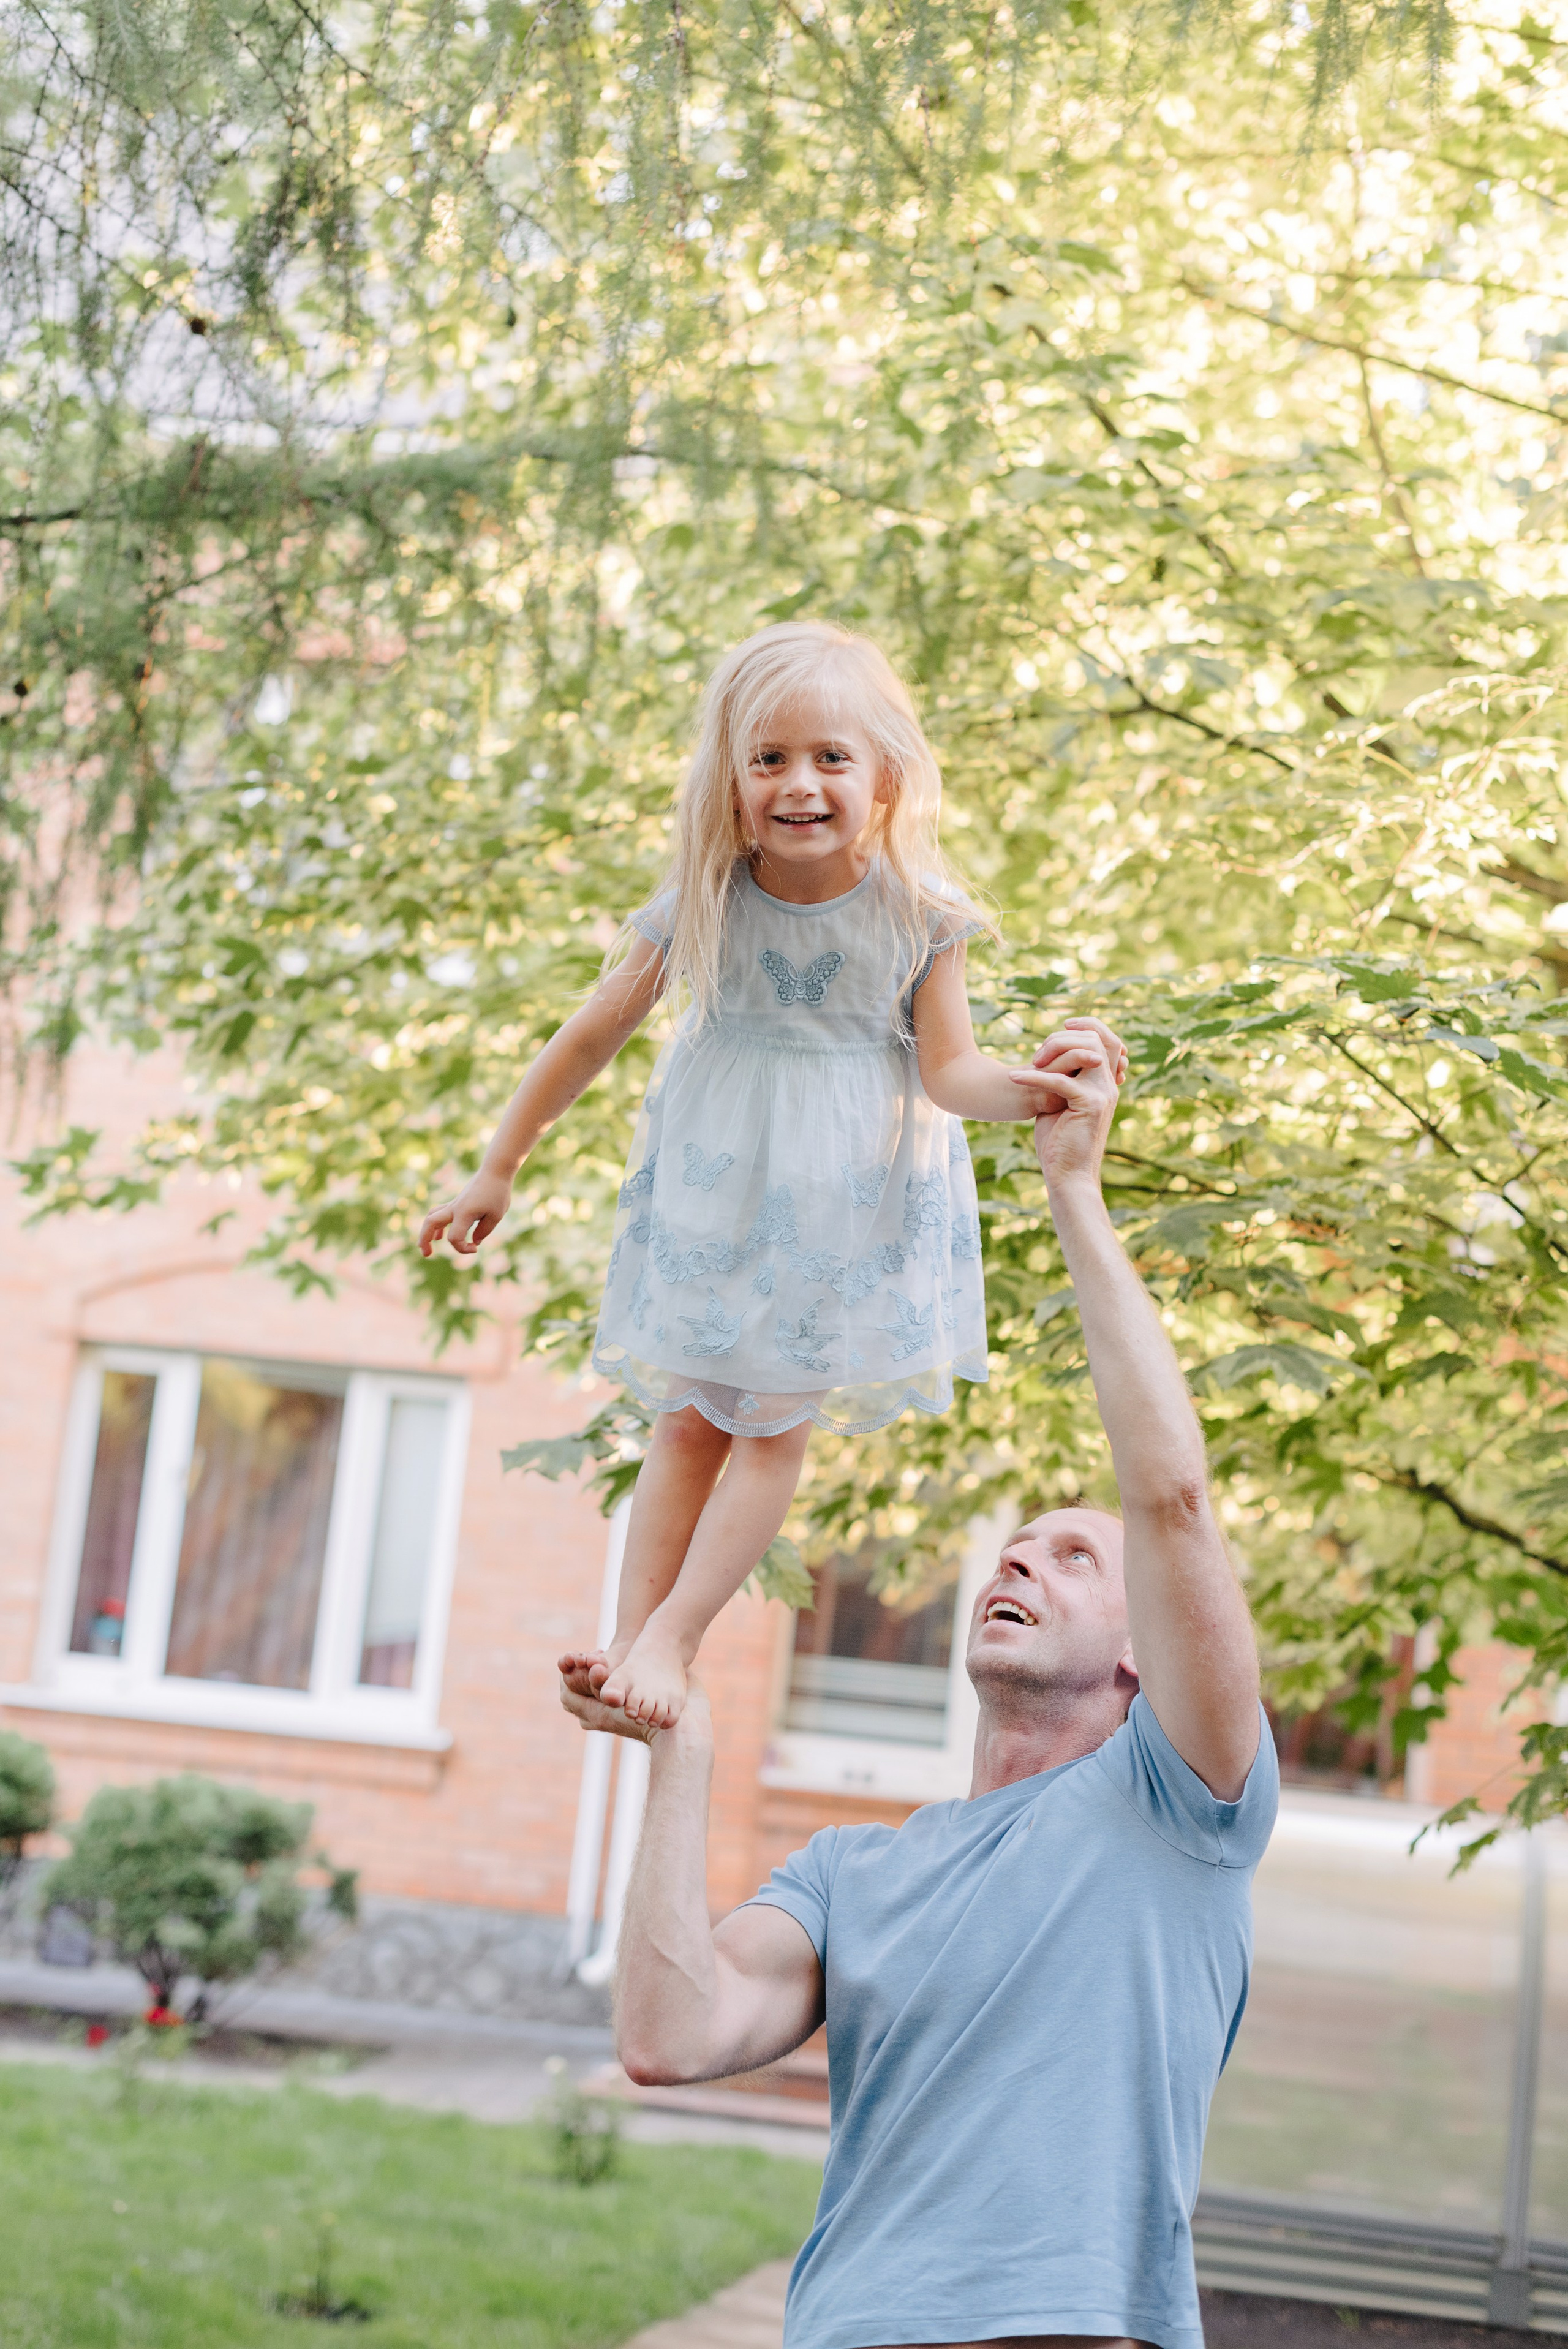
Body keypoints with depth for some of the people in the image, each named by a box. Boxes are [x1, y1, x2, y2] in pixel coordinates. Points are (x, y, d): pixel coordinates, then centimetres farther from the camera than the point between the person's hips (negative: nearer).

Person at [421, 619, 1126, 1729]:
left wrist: (1030, 1088, -35)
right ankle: (629, 1641, 10)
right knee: (689, 1420, 6)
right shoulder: (704, 905, -14)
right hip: (714, 1183, 1)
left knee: (778, 1424, 0)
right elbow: (594, 1034, -3)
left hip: (849, 1198, -1)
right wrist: (498, 1168, 3)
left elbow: (947, 1070, -11)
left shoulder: (917, 911, -15)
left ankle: (672, 1637, 7)